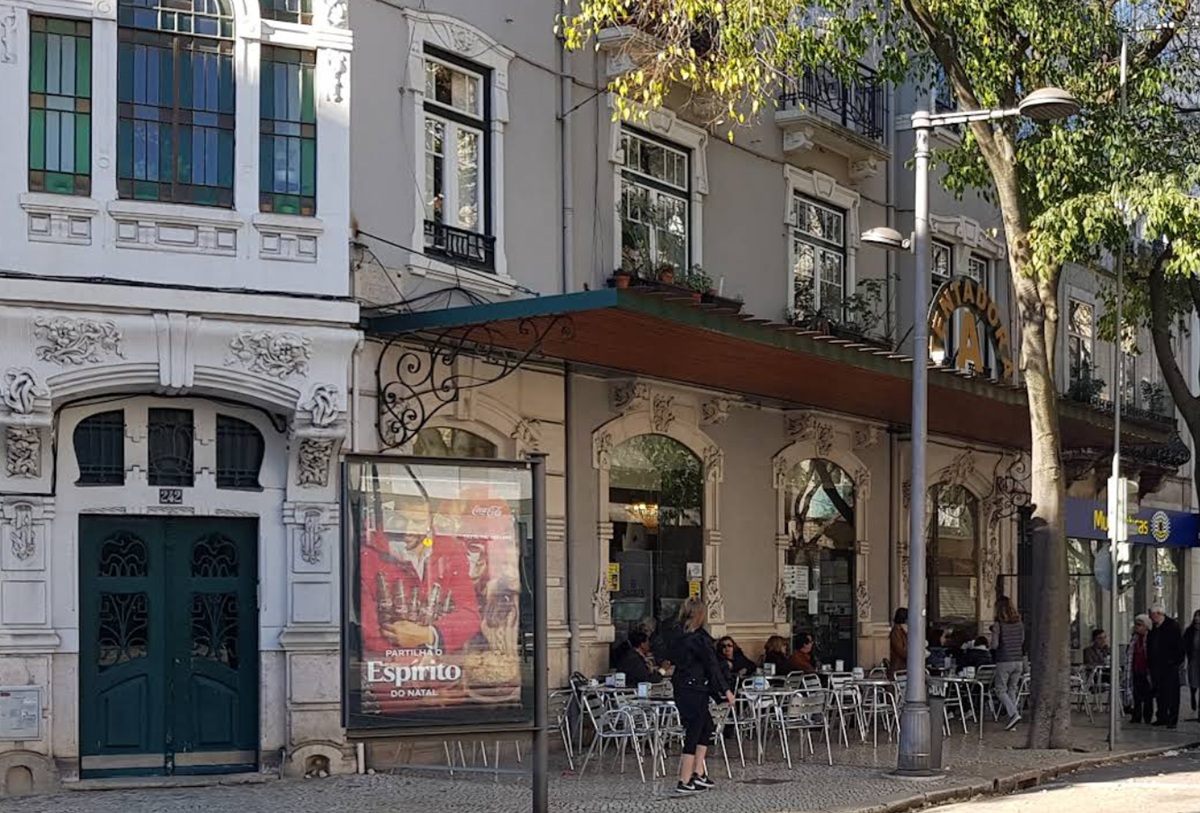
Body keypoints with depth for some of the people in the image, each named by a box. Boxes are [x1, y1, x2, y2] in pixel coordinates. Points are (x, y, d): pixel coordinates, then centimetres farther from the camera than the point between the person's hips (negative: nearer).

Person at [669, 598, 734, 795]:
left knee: (707, 728, 19)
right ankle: (685, 782, 0)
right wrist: (725, 690, -9)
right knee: (693, 734, -2)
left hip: (681, 688, 8)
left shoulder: (680, 636, 6)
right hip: (695, 691, -8)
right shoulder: (699, 638, -16)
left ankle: (698, 773, 19)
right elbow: (712, 665, -15)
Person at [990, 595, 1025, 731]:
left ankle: (1014, 714, -14)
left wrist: (989, 648, 5)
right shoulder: (1020, 624, 5)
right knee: (1012, 689, 13)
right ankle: (1012, 721, 10)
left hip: (1004, 661, -5)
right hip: (1018, 660, 5)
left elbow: (995, 645, -15)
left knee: (1000, 689, 5)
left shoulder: (998, 625, -11)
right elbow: (1023, 643, 12)